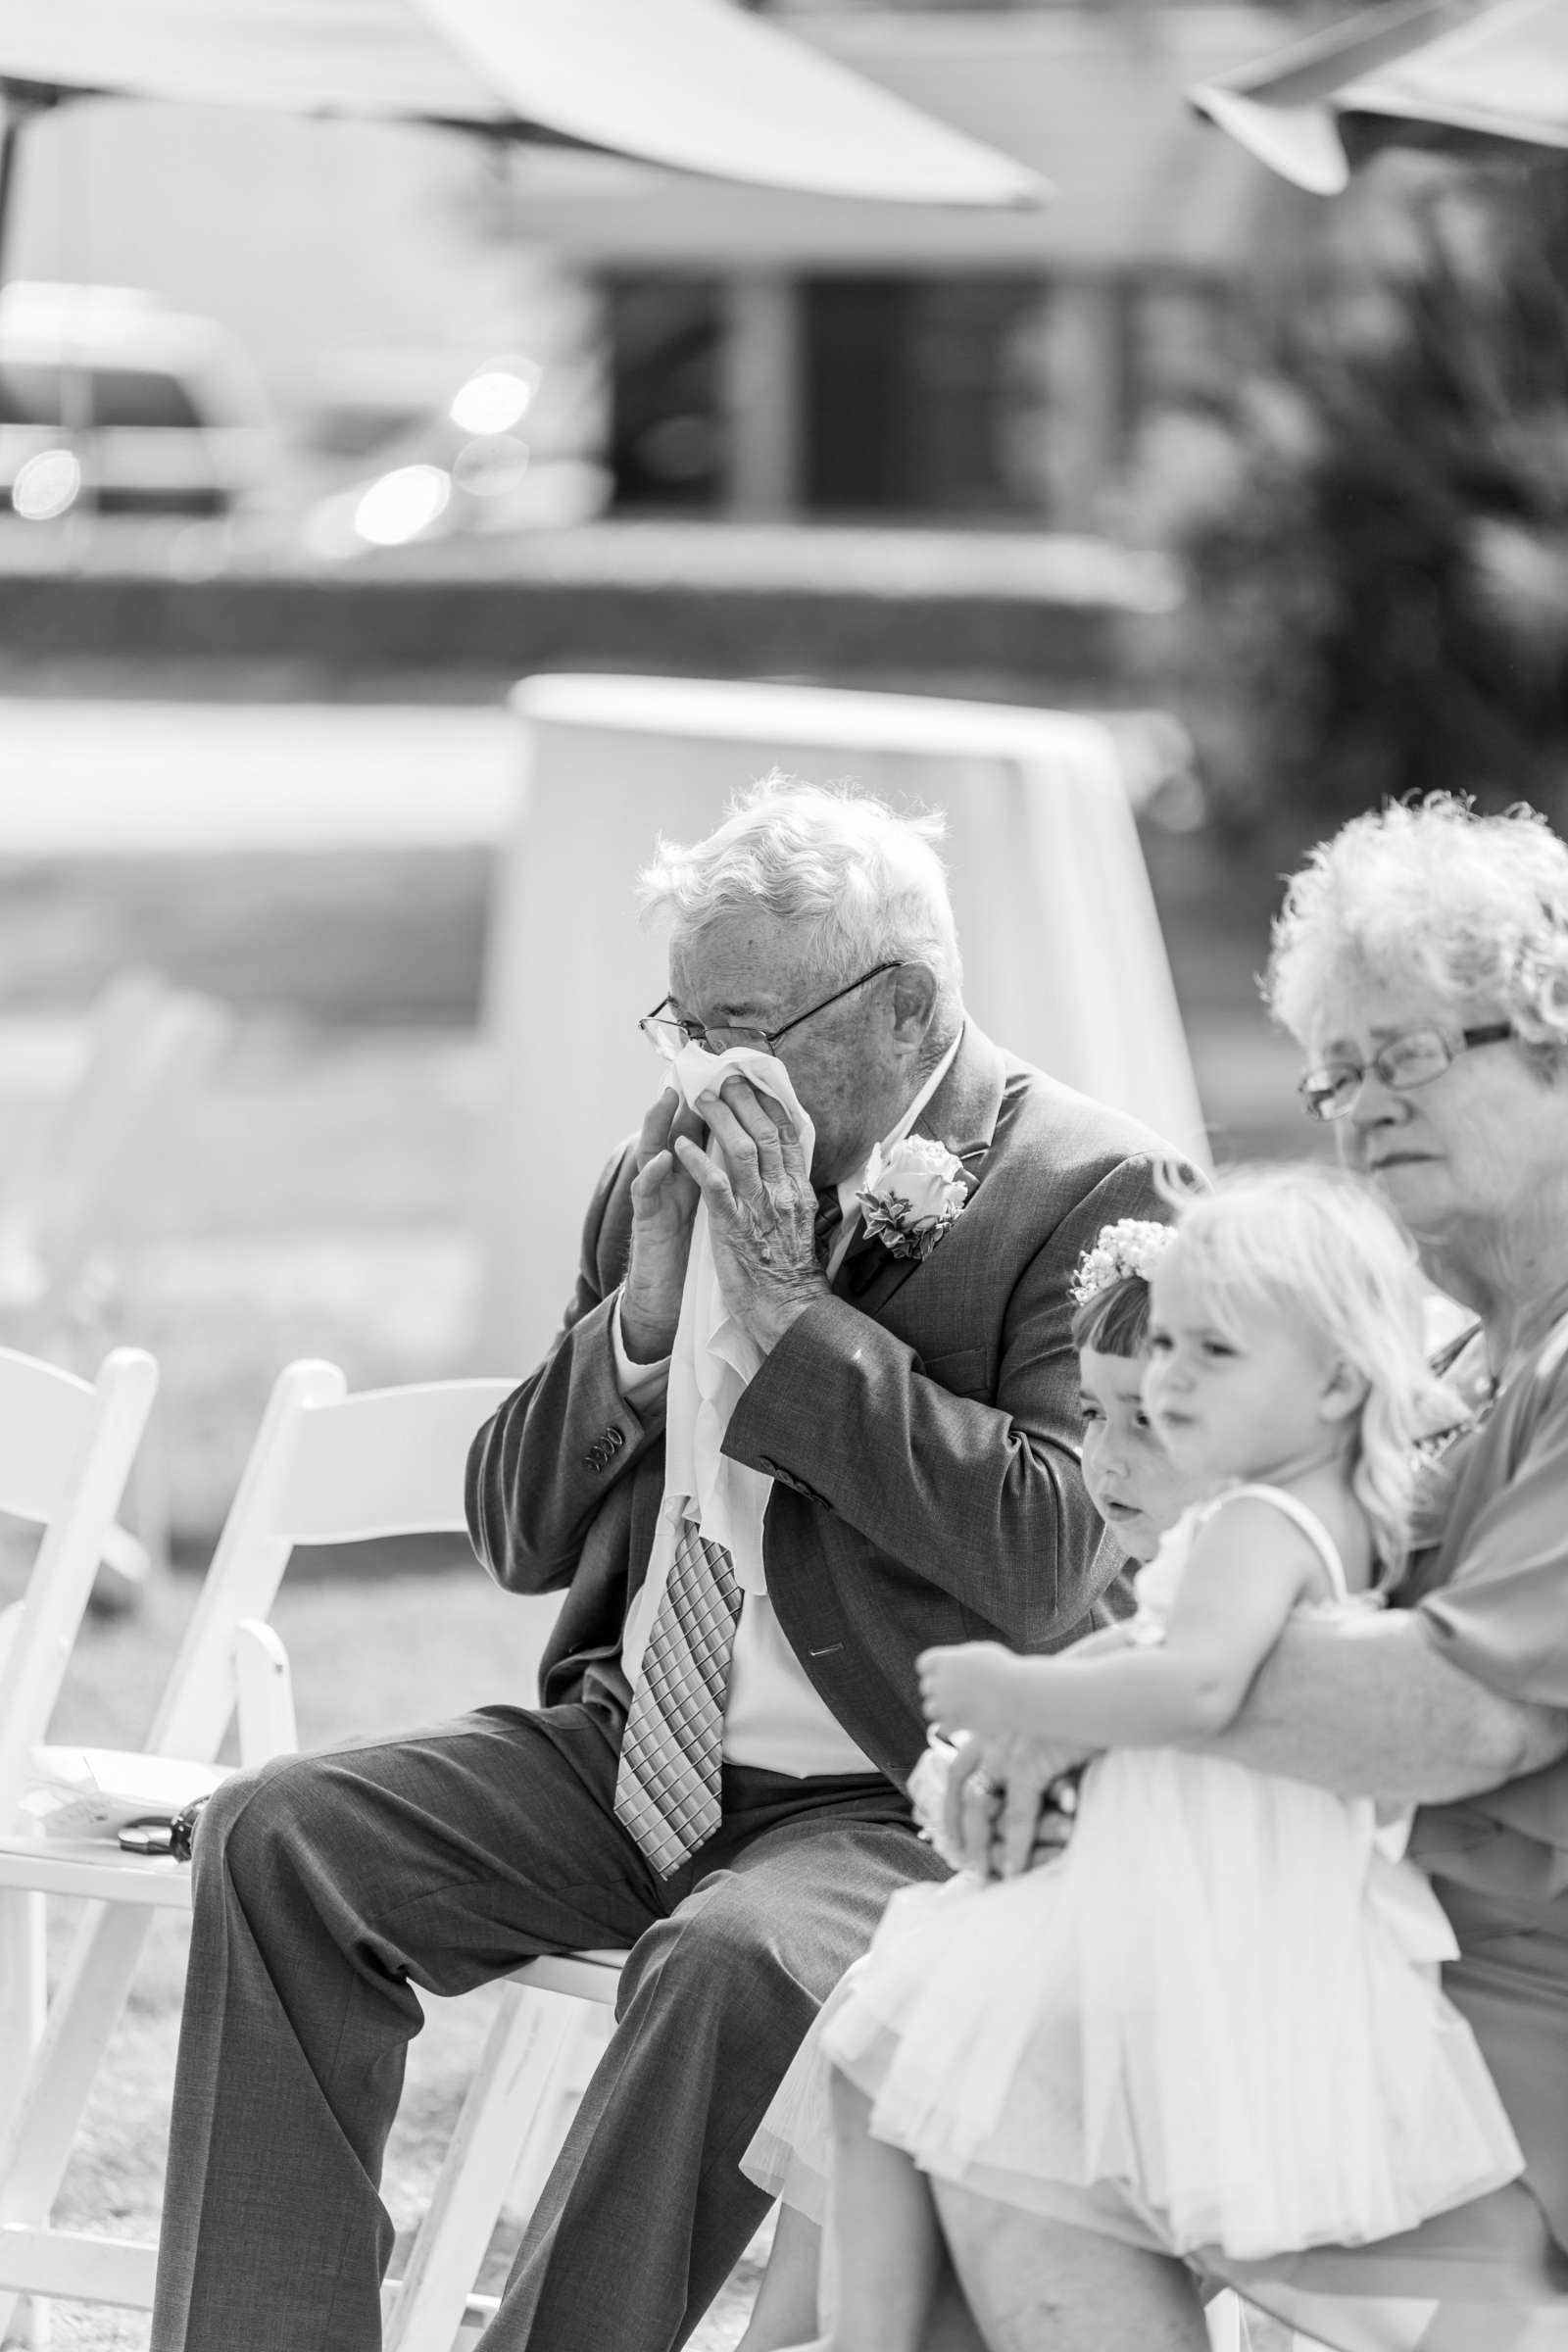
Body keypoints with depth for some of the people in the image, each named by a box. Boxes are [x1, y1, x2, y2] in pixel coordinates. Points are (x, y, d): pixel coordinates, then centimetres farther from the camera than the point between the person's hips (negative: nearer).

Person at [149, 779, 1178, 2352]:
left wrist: (787, 1305, -20)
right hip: (627, 1750, 6)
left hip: (899, 1800, -6)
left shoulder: (1095, 1196, -9)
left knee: (732, 1963, -36)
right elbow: (517, 1531, 13)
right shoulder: (680, 1161, 9)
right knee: (276, 1839, -14)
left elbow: (1053, 1571, -22)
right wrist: (641, 1314, -6)